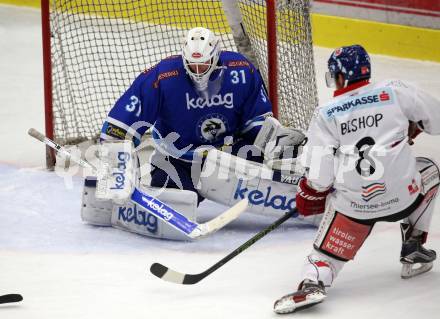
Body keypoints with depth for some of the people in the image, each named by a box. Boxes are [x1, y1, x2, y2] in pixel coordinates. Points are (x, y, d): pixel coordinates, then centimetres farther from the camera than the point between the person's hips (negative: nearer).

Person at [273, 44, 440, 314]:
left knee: (330, 249, 14)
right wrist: (412, 127, 28)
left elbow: (319, 173, -3)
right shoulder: (396, 91, 1)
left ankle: (312, 282, -20)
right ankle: (413, 252, 29)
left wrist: (309, 198, 16)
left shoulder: (326, 115, 1)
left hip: (353, 205, 0)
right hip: (402, 194, 1)